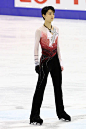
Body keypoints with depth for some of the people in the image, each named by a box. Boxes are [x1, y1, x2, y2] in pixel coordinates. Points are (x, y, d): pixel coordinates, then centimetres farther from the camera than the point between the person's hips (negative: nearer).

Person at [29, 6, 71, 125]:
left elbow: (57, 47, 14)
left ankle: (61, 112, 29)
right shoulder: (40, 31, -9)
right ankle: (34, 116, -1)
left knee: (58, 86, 14)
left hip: (55, 60, 6)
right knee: (40, 88, -5)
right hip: (45, 61, -6)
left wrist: (60, 62, 13)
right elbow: (36, 48, -8)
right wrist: (36, 63, -13)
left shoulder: (56, 30, 8)